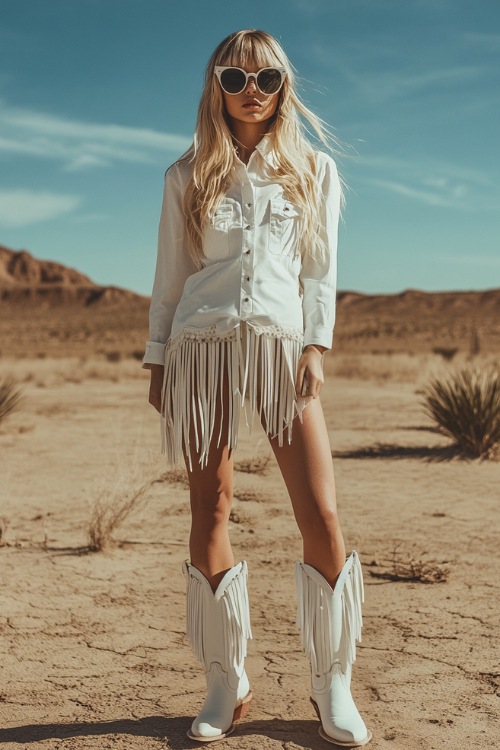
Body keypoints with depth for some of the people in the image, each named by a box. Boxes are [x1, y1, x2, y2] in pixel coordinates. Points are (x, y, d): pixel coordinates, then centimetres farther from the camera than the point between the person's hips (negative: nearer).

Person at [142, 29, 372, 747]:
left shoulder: (314, 169, 13)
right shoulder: (187, 176, 12)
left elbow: (321, 268, 8)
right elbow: (170, 276, 12)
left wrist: (315, 346, -5)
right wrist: (157, 360, 7)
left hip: (284, 345, 0)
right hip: (203, 345, 1)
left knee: (322, 518, -8)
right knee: (209, 514, 0)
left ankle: (333, 687, 8)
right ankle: (226, 684, 13)